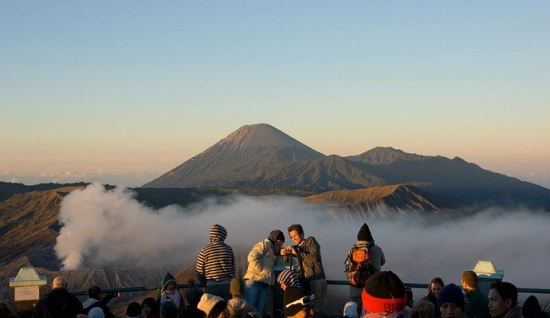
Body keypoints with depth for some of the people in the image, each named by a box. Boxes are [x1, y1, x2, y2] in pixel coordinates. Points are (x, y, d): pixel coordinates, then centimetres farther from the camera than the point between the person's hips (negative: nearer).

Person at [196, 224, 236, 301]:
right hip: (227, 284, 2)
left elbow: (199, 270, 0)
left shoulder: (205, 250, -5)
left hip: (212, 285, -1)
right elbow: (233, 268, 7)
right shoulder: (228, 249, 1)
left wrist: (204, 282, 17)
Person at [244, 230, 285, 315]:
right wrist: (261, 270, -13)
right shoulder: (264, 245, 1)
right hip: (254, 281, -9)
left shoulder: (271, 251, 29)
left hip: (263, 284, 9)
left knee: (258, 311, 6)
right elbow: (252, 257, -15)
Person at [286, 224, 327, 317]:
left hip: (317, 279, -7)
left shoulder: (311, 241, -1)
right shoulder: (297, 247, 17)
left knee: (317, 308, -9)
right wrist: (287, 252, -1)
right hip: (306, 281, 7)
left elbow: (315, 257, -16)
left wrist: (297, 253, -17)